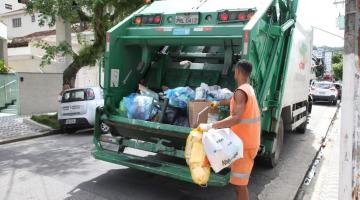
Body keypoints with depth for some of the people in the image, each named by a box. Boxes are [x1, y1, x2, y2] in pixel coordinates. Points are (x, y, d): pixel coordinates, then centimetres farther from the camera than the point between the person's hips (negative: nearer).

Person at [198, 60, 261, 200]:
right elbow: (234, 101, 32)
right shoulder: (248, 89, 12)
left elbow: (236, 118, -32)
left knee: (239, 183, -1)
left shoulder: (241, 91, -20)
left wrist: (209, 126, -34)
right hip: (248, 141, 10)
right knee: (239, 180, 21)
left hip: (244, 144, -10)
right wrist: (218, 103, 47)